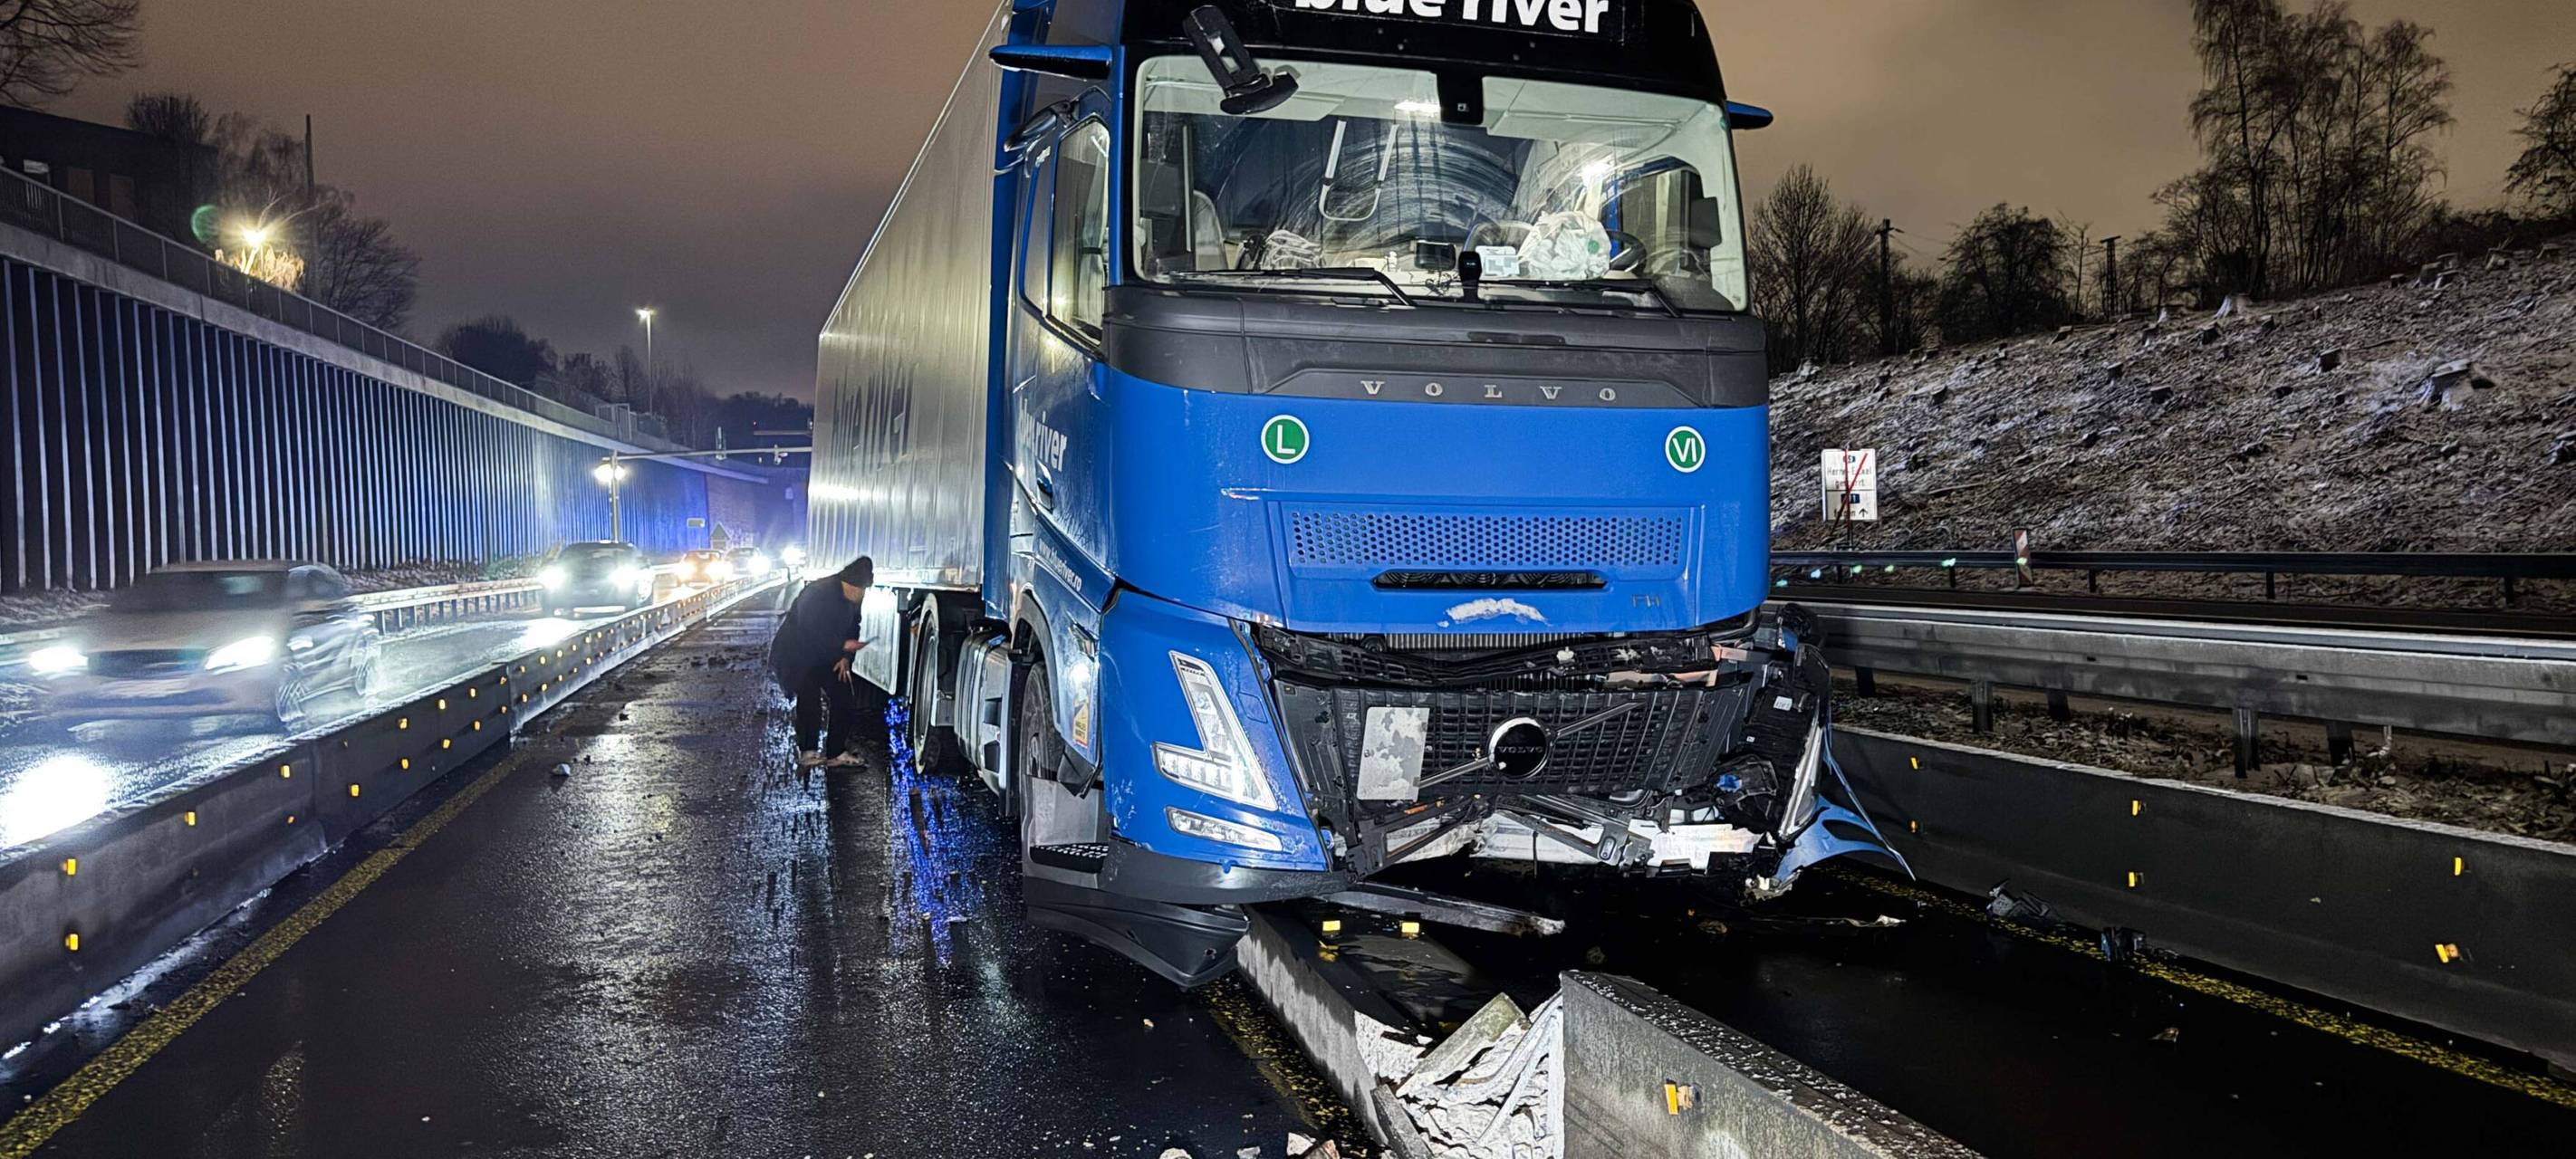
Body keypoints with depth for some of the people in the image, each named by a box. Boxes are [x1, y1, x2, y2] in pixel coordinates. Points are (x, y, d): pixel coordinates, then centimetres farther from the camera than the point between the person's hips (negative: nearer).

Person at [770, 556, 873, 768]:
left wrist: (846, 658, -8)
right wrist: (843, 647, -33)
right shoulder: (818, 594, -28)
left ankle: (837, 753, 7)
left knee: (845, 698, 2)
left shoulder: (851, 600, -4)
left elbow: (852, 628, 6)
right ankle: (807, 752, -14)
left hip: (825, 657, 8)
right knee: (810, 697, -21)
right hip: (796, 654, -8)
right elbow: (809, 634, -30)